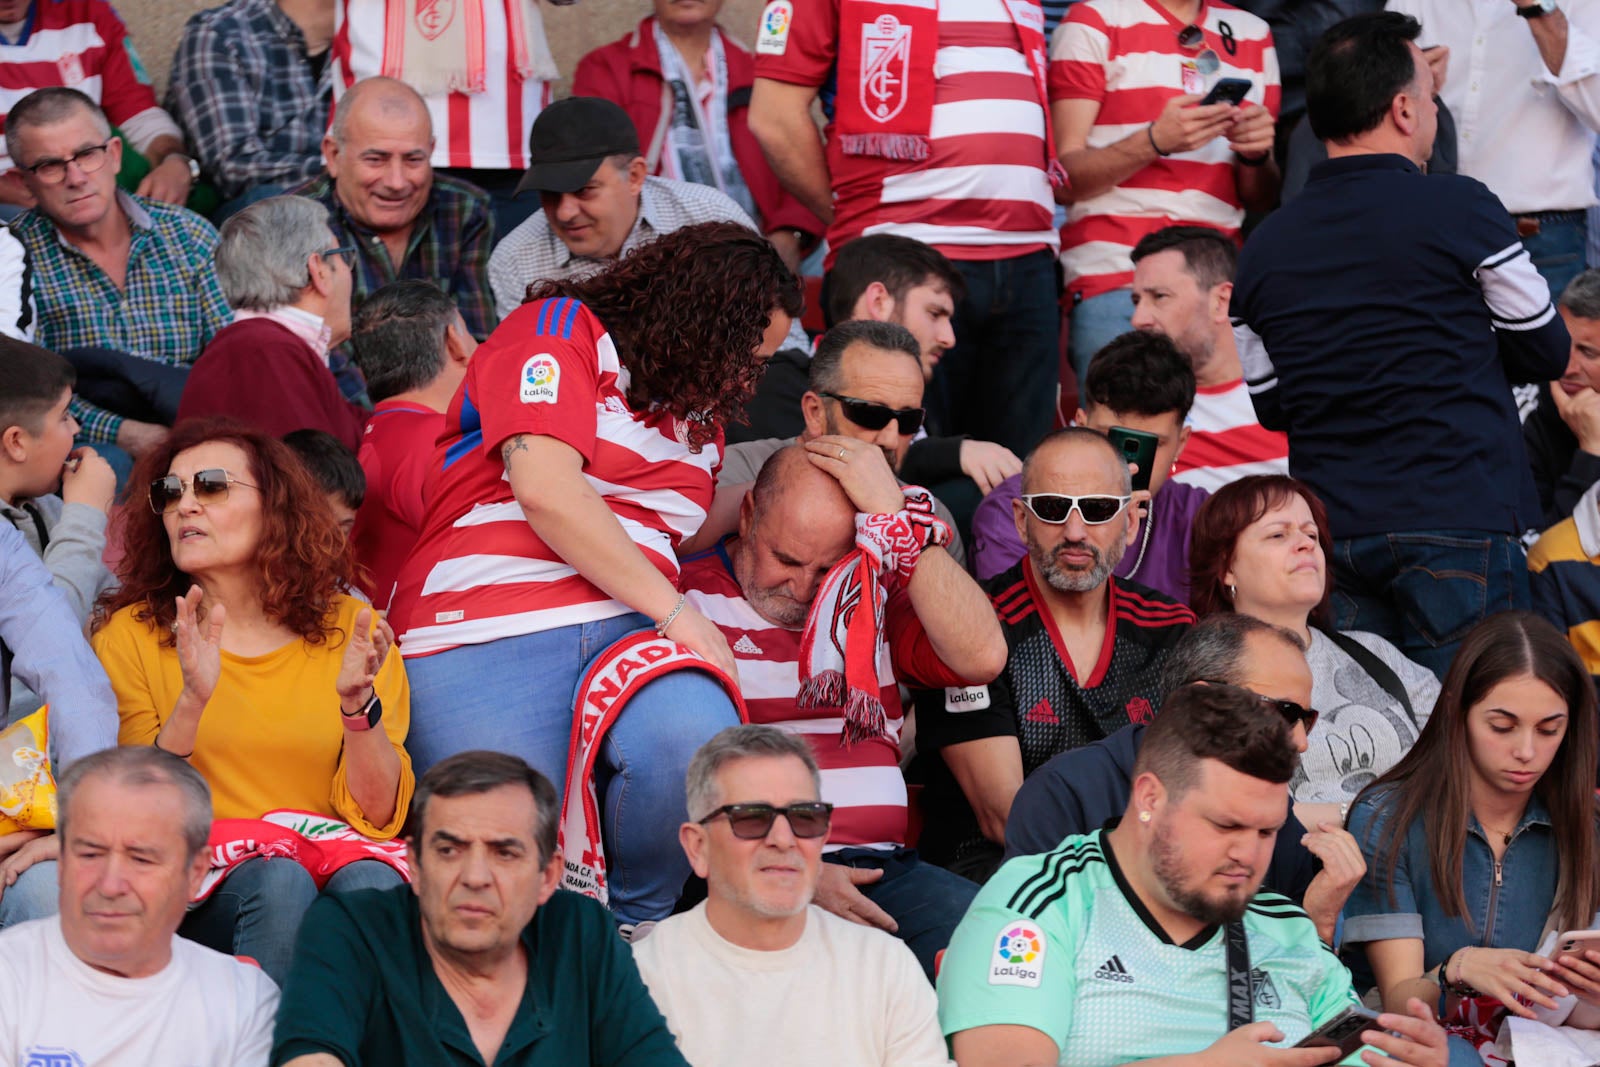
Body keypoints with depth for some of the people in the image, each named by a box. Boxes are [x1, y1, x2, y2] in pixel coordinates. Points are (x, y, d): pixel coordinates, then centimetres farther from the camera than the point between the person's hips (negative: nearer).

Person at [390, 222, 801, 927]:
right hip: (485, 631, -6)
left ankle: (633, 927, -7)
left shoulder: (698, 412, 28)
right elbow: (546, 490, -10)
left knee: (695, 741, -31)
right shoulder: (558, 332, 5)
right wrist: (672, 607, -10)